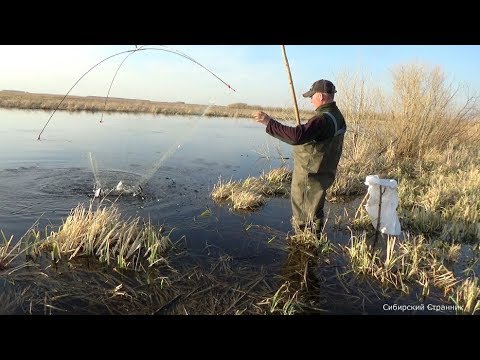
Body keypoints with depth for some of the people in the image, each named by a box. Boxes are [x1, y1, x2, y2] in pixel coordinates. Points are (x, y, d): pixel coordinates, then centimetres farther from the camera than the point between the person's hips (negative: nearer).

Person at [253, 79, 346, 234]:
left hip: (309, 176, -10)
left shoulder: (323, 119, -25)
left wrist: (269, 122, -36)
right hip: (323, 173, 10)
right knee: (313, 210, 21)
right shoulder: (337, 116, 8)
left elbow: (296, 136, -38)